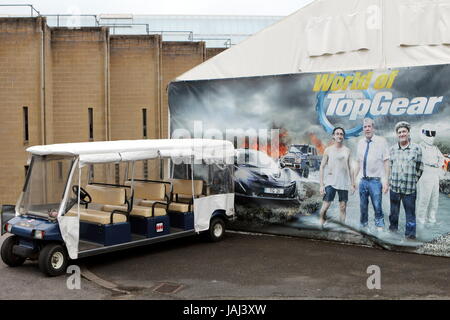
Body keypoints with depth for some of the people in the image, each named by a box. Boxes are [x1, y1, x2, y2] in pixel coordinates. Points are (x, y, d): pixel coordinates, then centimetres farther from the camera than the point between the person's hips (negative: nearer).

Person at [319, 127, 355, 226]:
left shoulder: (347, 150, 8)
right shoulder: (328, 150, 1)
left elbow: (349, 168, 12)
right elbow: (322, 167, 1)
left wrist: (352, 184, 8)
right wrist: (321, 185, -6)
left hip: (344, 183, 2)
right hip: (330, 182, -2)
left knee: (343, 207, 4)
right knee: (326, 205, -9)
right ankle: (321, 220, 14)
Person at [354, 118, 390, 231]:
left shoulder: (381, 141, -5)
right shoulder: (360, 143, 9)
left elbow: (386, 162, -7)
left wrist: (386, 181, -12)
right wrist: (354, 179, 11)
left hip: (376, 180, -5)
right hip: (363, 180, 5)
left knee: (377, 207, -5)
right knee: (363, 207, 12)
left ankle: (380, 228, 6)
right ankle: (363, 227, 25)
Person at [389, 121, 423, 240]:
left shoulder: (416, 148, -2)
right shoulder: (392, 149, 8)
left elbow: (420, 168, 3)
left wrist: (412, 180, 4)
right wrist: (390, 180, 10)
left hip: (409, 188, -3)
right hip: (394, 187, 3)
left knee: (410, 212, -1)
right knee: (394, 210, 15)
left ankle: (410, 233, 7)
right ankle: (393, 226, 32)